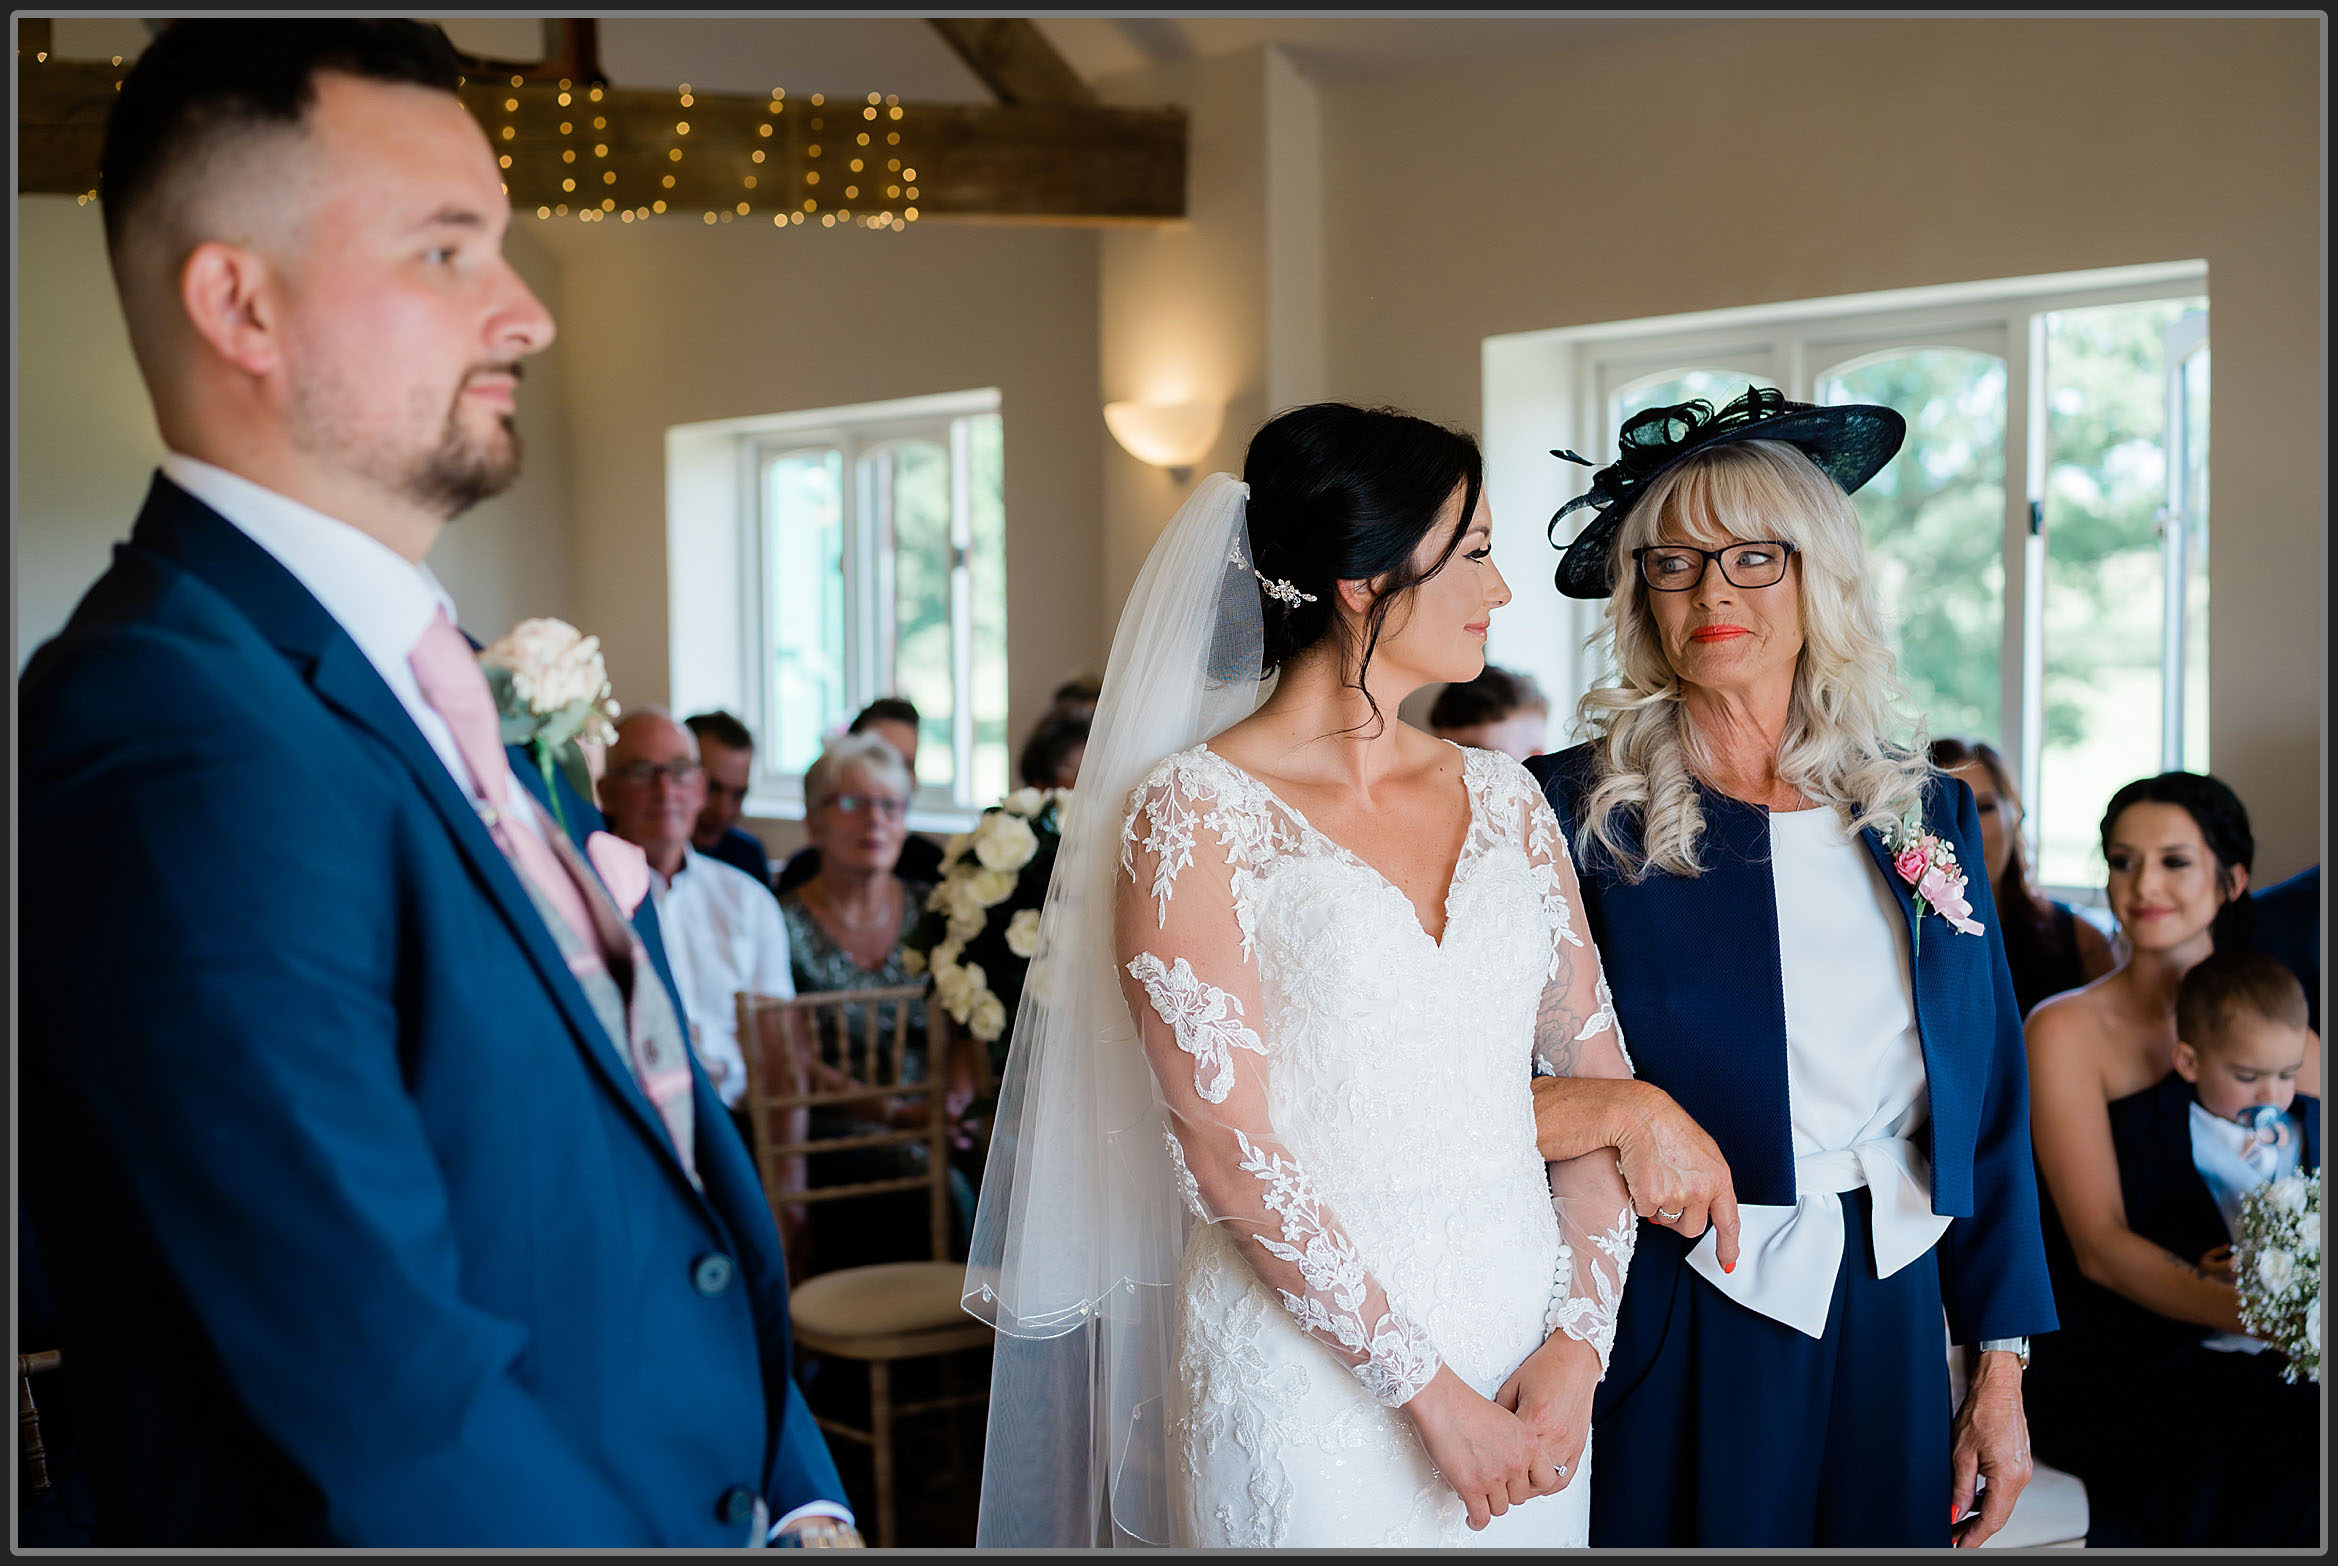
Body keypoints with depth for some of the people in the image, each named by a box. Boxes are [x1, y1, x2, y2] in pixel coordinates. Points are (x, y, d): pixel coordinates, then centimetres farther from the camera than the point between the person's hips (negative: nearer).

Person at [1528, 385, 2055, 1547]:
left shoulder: (1924, 814, 5)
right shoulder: (1580, 810, -7)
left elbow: (1985, 1106, 6)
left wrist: (2001, 1373, 5)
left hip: (1886, 1330, 4)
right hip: (1671, 1332, -3)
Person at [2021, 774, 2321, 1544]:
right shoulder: (2067, 1030, -1)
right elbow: (2101, 1246, -11)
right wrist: (2255, 1312, -27)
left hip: (2232, 1365, 4)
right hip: (2107, 1376, -4)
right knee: (2297, 1464, -29)